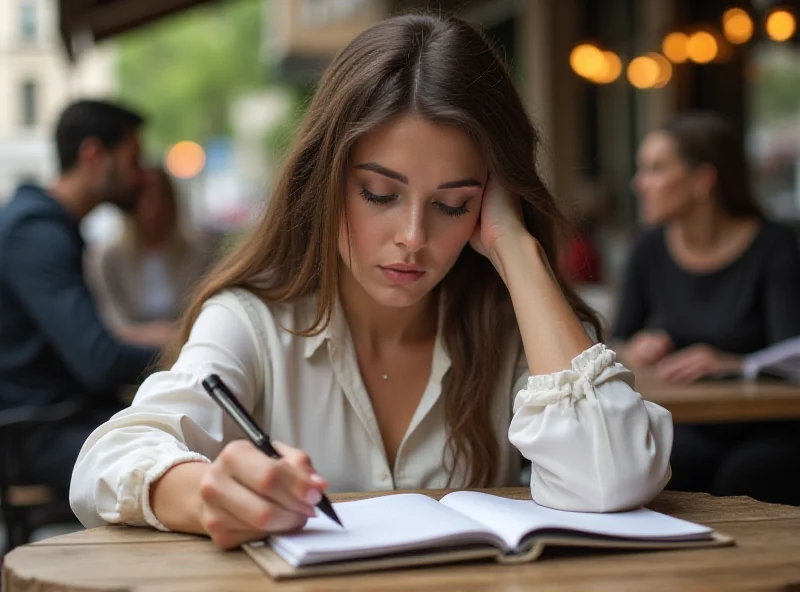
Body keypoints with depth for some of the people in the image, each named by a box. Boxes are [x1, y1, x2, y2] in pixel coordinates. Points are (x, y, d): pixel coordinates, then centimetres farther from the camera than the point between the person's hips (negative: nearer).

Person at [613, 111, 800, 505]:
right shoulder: (651, 251, 7)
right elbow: (616, 346, 12)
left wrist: (726, 364, -35)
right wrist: (633, 353, -12)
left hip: (763, 433, -2)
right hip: (686, 432, 3)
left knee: (742, 477, -33)